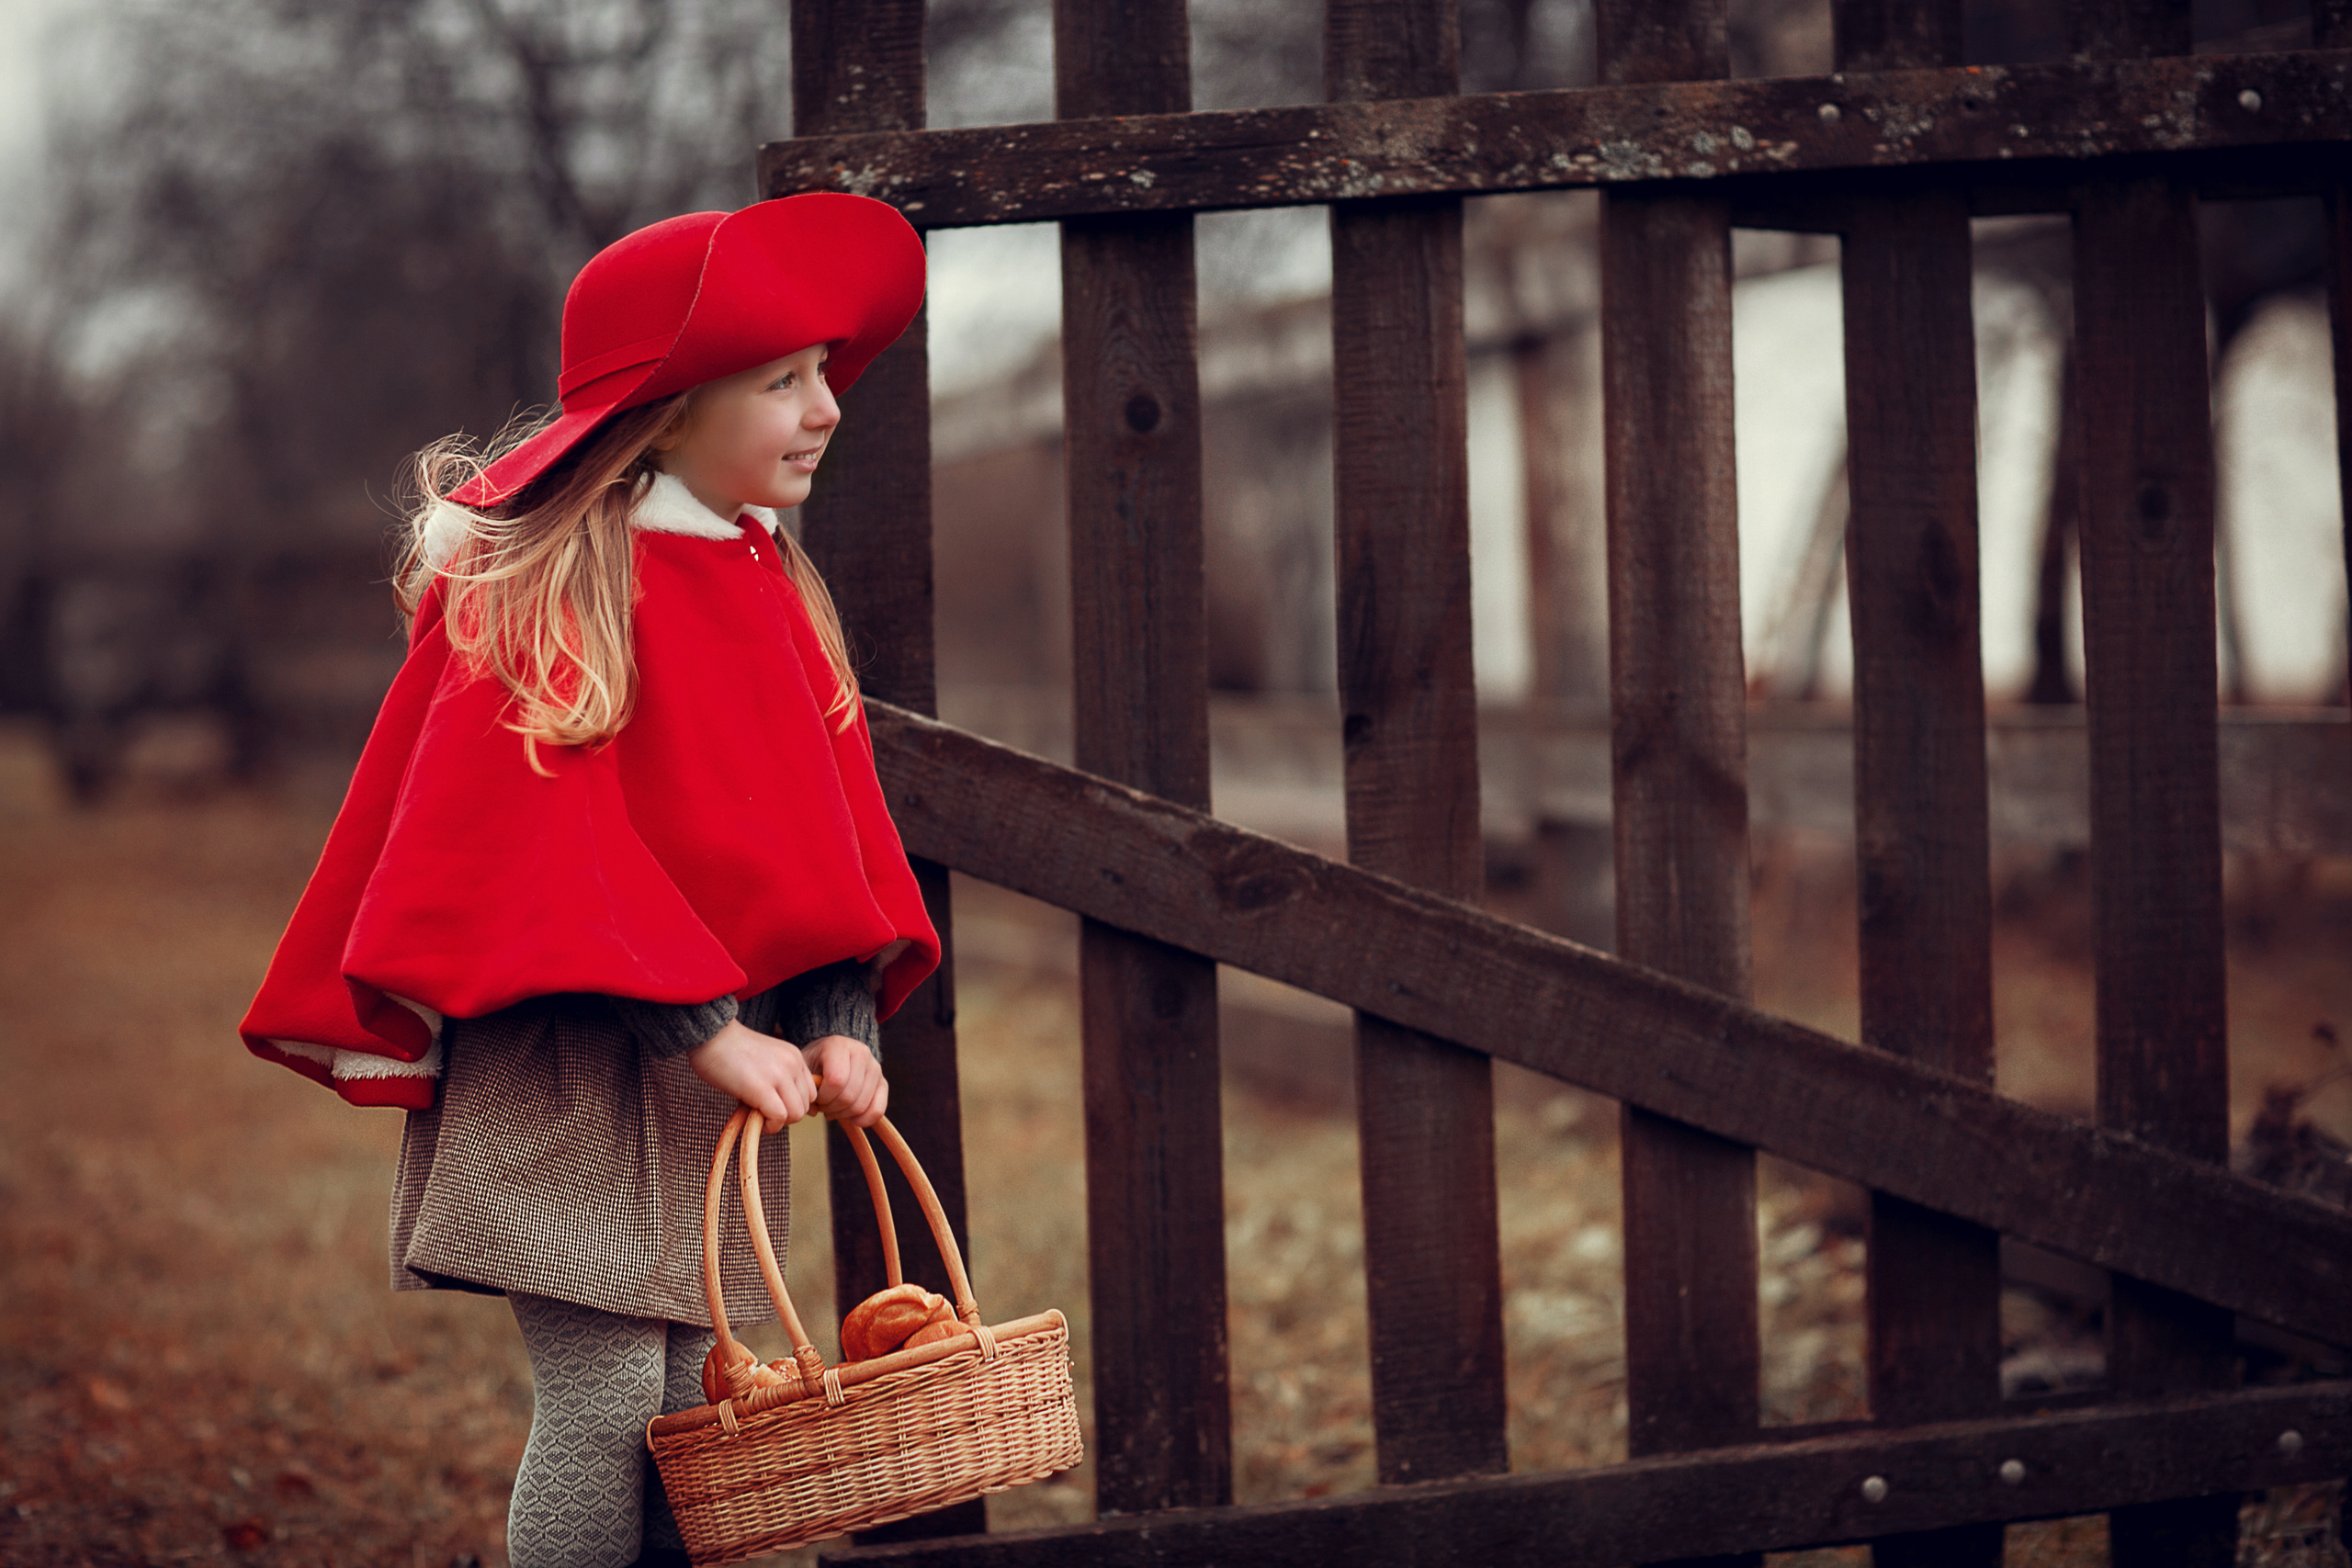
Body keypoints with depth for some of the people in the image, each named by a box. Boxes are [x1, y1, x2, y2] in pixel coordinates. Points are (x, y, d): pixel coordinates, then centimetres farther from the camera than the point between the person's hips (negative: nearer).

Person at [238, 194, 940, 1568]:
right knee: (602, 1403, -10)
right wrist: (699, 1027, -21)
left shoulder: (776, 590, 13)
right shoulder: (544, 591, -10)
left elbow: (831, 836, 11)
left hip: (725, 1061, 7)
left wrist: (841, 1023, -4)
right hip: (570, 1066, -7)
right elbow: (540, 837, -17)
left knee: (699, 1417, 7)